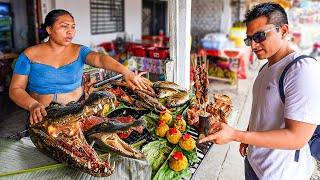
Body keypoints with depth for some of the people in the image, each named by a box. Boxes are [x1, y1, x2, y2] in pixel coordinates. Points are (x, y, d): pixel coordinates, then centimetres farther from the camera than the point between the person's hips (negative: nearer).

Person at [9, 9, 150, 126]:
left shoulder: (79, 51, 0)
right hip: (41, 115, -1)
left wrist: (125, 71, -39)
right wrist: (33, 105, -24)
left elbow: (100, 59, -20)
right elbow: (15, 89, -3)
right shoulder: (30, 55, -2)